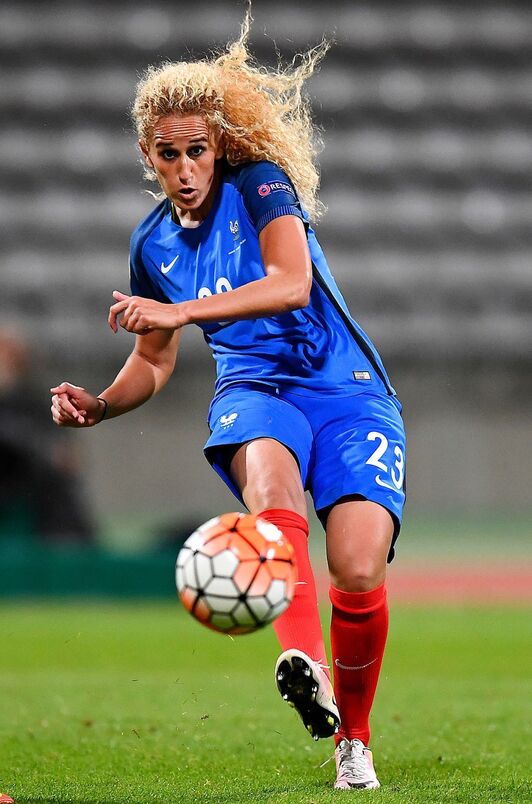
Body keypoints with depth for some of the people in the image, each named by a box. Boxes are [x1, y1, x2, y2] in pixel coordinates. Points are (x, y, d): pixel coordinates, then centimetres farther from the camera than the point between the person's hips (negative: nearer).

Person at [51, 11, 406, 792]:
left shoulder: (261, 185, -6)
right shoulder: (153, 243, 10)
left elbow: (291, 283, -25)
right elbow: (155, 360, 23)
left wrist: (180, 311, -31)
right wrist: (100, 405, 3)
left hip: (347, 391, -2)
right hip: (255, 390, 3)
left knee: (358, 570, -22)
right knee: (268, 467, -37)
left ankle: (353, 740, 6)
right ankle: (306, 667, -62)